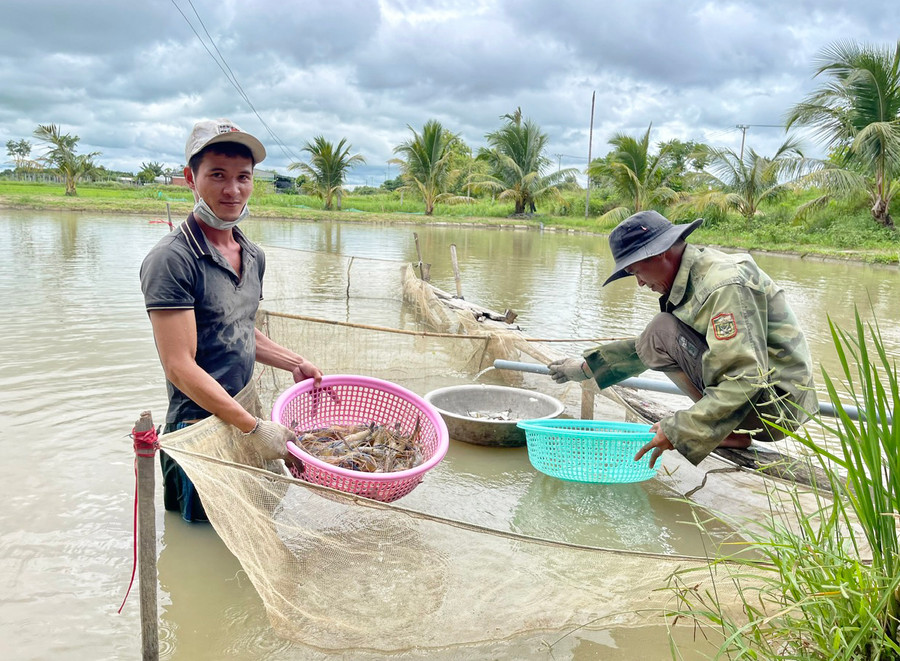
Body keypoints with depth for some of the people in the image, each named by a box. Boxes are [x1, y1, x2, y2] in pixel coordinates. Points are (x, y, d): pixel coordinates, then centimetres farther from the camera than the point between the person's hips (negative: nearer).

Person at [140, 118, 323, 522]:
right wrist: (254, 427, -22)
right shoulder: (171, 260, -18)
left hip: (245, 423, 8)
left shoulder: (254, 256, 8)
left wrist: (294, 363, 10)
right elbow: (180, 367, -22)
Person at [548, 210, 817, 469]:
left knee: (662, 331, -15)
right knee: (653, 341, 16)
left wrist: (678, 431, -27)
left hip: (775, 402, -10)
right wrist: (586, 366, 20)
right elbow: (645, 348, 20)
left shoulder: (724, 285, -22)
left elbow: (746, 380, -28)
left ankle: (729, 428, -8)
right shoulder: (694, 274, 8)